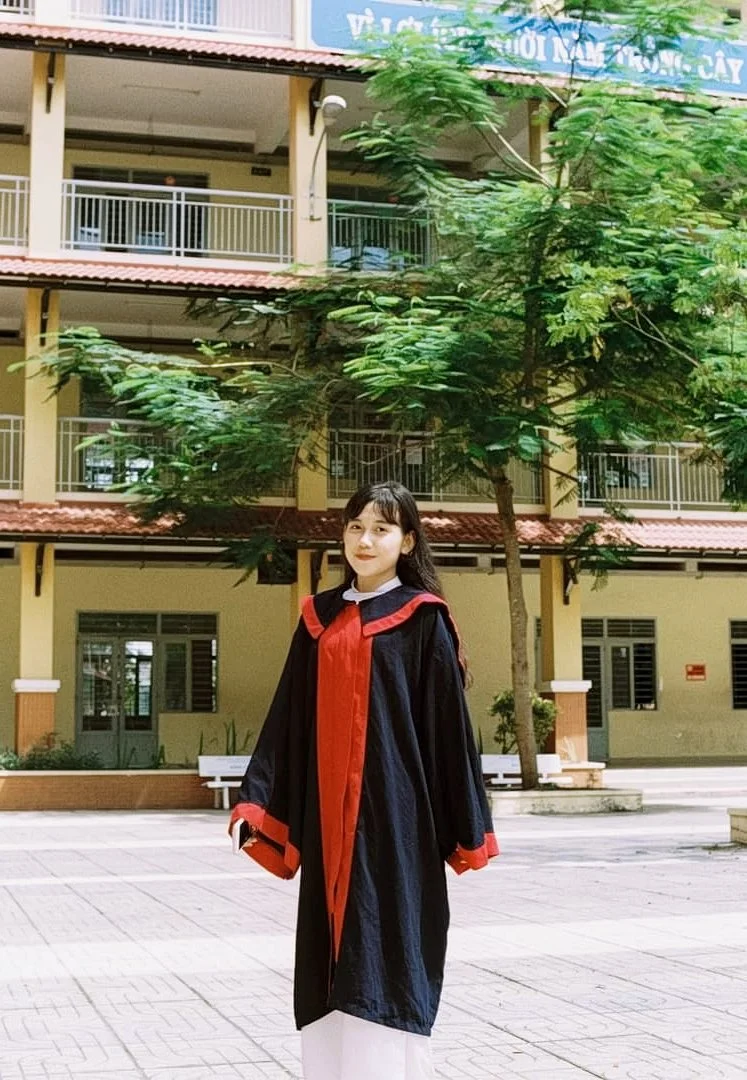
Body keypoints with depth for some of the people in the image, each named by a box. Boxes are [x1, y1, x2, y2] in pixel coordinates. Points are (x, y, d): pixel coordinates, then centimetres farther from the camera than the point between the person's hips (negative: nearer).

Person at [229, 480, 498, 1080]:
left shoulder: (423, 620, -1)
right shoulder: (320, 618, 12)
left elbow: (449, 722, -3)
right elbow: (288, 719, 12)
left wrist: (466, 830, -4)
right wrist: (257, 802, 3)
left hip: (396, 814, -5)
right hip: (328, 822, 5)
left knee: (386, 959, -5)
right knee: (332, 963, 7)